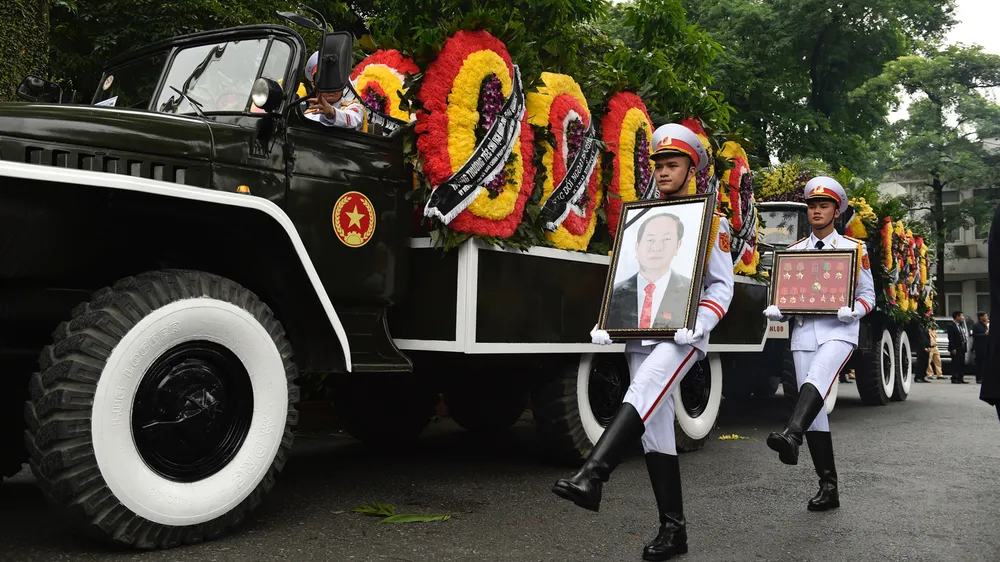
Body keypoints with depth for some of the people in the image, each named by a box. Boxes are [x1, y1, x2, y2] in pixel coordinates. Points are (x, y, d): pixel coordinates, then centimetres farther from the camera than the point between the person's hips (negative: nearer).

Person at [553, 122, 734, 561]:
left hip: (681, 334, -5)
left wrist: (699, 324, -17)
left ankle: (590, 478, -45)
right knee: (655, 428, 3)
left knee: (643, 393, -31)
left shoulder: (710, 220, 5)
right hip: (641, 334, 5)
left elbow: (722, 284, 0)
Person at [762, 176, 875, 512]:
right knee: (815, 409, 2)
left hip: (838, 330, -4)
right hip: (803, 333, 4)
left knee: (816, 382, -34)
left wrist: (854, 310, -16)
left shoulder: (854, 249, 7)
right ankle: (828, 487, 8)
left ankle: (791, 435, -57)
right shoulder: (794, 251, 16)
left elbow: (868, 295, 7)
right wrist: (775, 310, -5)